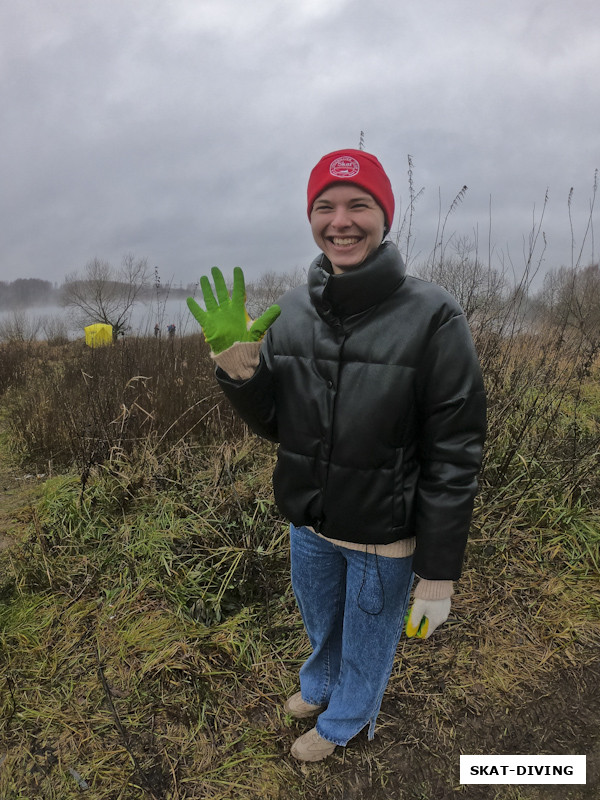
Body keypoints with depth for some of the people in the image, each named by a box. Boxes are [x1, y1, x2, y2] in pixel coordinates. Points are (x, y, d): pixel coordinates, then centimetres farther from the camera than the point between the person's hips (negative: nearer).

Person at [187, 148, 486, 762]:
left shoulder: (431, 317, -21)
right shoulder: (290, 312, -7)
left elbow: (455, 456, -18)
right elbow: (272, 425, 0)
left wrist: (438, 574, -14)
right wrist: (236, 364, -19)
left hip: (384, 533, -4)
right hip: (307, 522, 5)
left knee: (367, 640, 23)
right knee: (320, 624, 31)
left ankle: (343, 721, 54)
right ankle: (319, 686, 63)